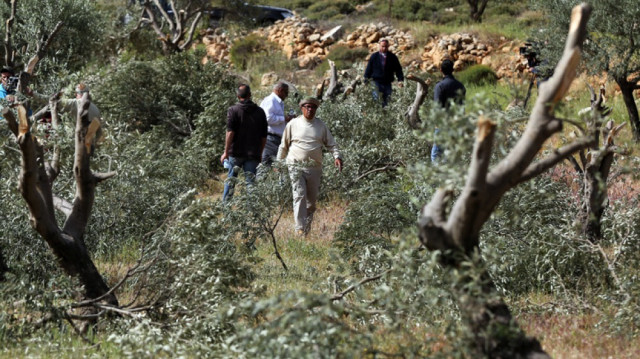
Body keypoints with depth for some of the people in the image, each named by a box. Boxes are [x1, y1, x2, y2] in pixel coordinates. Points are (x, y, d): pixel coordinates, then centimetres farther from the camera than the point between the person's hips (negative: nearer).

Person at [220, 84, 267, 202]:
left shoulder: (233, 110, -5)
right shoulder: (260, 112, 5)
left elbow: (230, 133, -13)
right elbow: (264, 137, 7)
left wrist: (226, 152, -10)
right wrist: (260, 153, 17)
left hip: (236, 152, -1)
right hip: (253, 154, 2)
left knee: (230, 179, 11)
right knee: (250, 181, 3)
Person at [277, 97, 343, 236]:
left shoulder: (321, 125, 9)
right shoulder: (293, 124, 3)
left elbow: (331, 143, 12)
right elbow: (284, 145, 12)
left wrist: (337, 156, -6)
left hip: (315, 167, 3)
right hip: (296, 166, -3)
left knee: (312, 198, 9)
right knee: (299, 196, -12)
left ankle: (308, 222, 29)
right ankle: (300, 228, -14)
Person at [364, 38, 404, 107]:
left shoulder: (393, 57, 7)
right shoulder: (374, 56, 4)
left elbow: (398, 69, 9)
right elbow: (369, 69, 8)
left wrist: (400, 80, -4)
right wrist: (366, 80, 2)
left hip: (387, 84, 2)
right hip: (377, 83, -2)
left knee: (386, 102, 1)